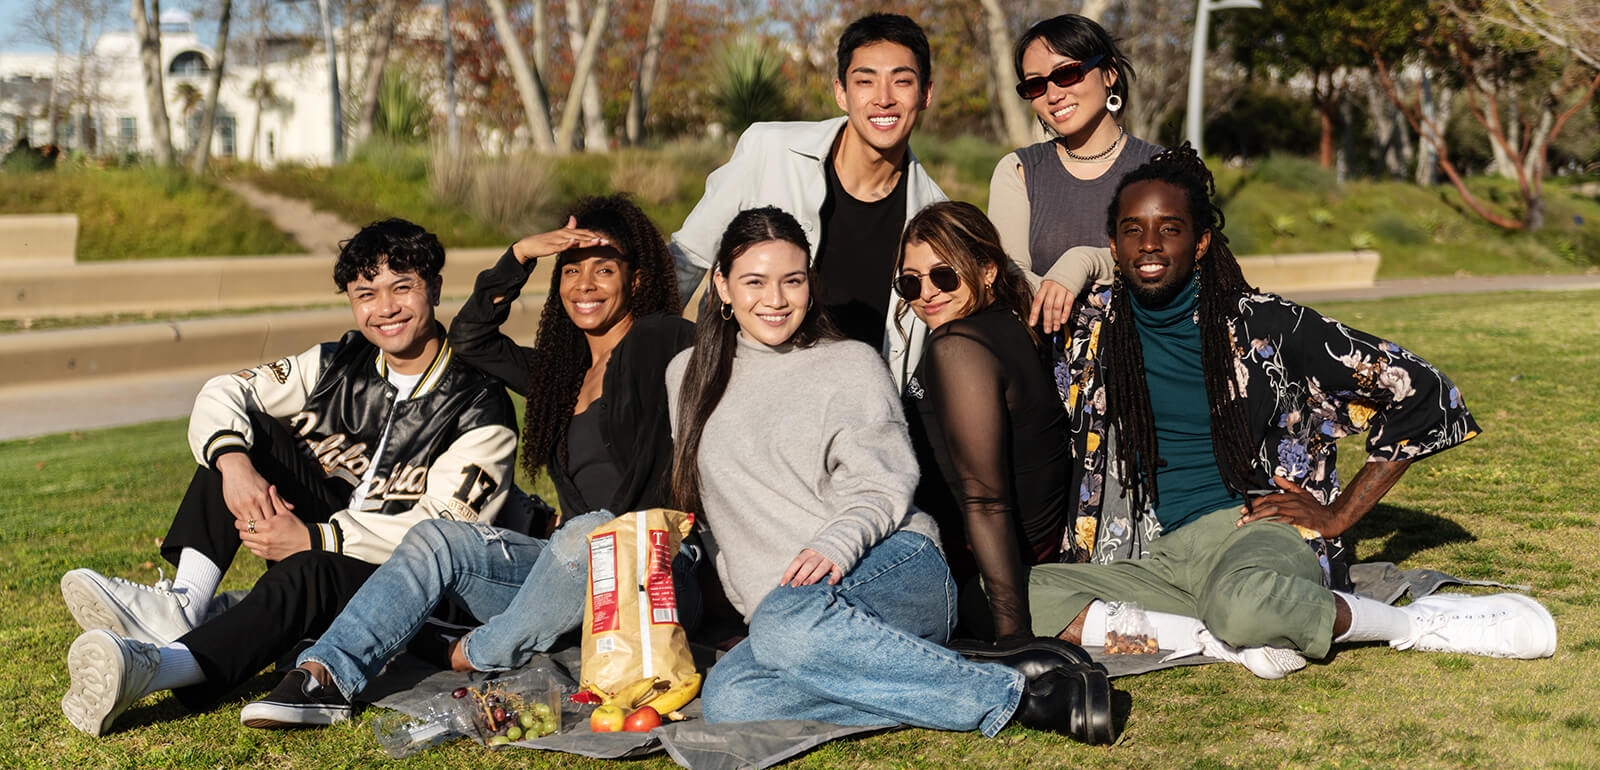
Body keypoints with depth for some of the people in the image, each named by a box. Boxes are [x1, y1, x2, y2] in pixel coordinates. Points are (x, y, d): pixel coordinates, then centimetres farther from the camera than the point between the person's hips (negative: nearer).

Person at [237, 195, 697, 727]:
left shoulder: (659, 341, -2)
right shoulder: (563, 371, 20)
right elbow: (470, 338, 22)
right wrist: (522, 254, 12)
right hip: (574, 571, 7)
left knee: (588, 534, -39)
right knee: (439, 540, -9)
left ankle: (483, 656, -15)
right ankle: (323, 677, -23)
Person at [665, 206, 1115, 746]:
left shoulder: (851, 365, 10)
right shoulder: (689, 376, 21)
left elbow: (882, 487, 1)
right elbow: (692, 504, 28)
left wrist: (833, 548, -20)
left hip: (892, 569, -4)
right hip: (782, 605, 4)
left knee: (787, 623, -40)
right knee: (727, 699, -33)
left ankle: (1015, 688, -32)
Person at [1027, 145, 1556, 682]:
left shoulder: (1263, 326, -2)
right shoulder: (1094, 329, 7)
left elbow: (1419, 390, 1)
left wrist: (1336, 516, -1)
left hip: (1255, 534, -3)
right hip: (1158, 557, 4)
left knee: (1244, 604, -42)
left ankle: (1414, 624, -15)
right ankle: (1212, 639, -24)